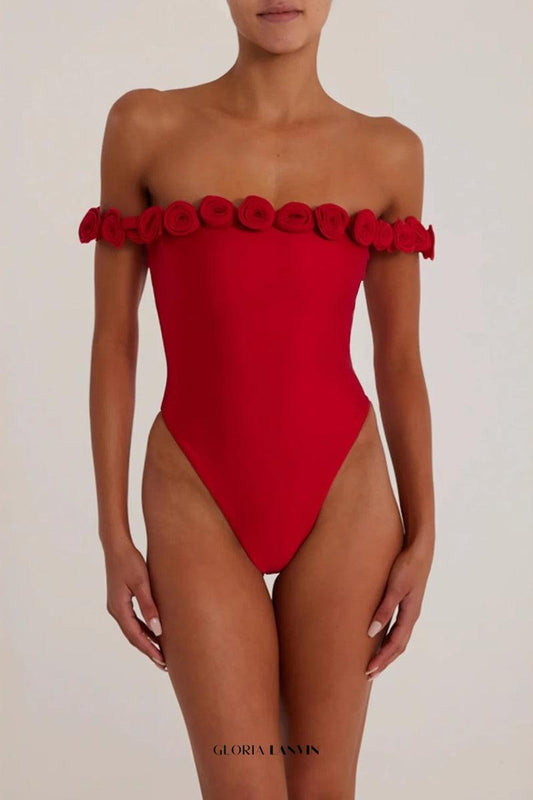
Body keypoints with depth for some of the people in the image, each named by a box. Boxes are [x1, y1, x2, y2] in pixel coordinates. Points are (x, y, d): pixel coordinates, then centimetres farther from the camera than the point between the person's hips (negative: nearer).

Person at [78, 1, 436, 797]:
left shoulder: (389, 154, 2)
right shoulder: (145, 126, -2)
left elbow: (400, 358, 5)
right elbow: (113, 340, 0)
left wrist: (422, 537, 3)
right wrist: (114, 536, -1)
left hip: (344, 496, 2)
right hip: (198, 500, -1)